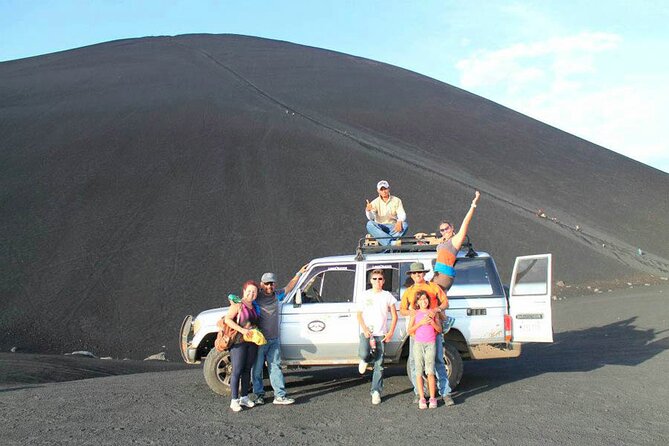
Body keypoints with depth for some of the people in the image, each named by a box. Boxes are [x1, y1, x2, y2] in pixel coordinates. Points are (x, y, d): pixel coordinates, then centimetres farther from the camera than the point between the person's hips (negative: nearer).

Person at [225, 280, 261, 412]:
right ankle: (234, 400, -2)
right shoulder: (238, 305, -8)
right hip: (238, 341, -7)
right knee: (237, 371, -5)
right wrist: (241, 330, -22)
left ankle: (244, 397, 19)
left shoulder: (254, 306, 13)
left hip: (252, 342, 7)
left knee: (247, 370, 11)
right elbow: (227, 319, -16)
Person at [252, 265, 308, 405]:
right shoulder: (255, 298, -4)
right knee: (257, 369, 4)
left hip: (274, 340, 4)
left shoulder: (277, 295, 11)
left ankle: (280, 396, -1)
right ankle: (259, 395, 16)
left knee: (275, 366, 1)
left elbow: (289, 287, 26)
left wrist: (299, 273, 26)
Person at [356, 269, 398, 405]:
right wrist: (364, 329, -9)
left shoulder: (387, 296, 6)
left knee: (379, 364, -1)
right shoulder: (365, 295, 6)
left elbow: (394, 316, 9)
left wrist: (391, 332, -2)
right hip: (366, 332, -1)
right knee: (364, 354, -26)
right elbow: (359, 314, 6)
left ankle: (376, 391, 7)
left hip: (381, 333, 1)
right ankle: (365, 360, 11)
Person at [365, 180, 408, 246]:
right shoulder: (375, 202, 2)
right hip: (380, 228, 0)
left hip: (393, 228, 0)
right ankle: (391, 242, -44)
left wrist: (399, 221, -30)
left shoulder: (396, 200, 5)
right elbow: (371, 218, -11)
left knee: (404, 224, -29)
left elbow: (402, 214, -6)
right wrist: (368, 210, -35)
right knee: (370, 224, -31)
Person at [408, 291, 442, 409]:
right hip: (418, 344, 0)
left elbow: (439, 329, 7)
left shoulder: (433, 312, 8)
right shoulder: (415, 314, 6)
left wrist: (432, 322, -11)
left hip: (430, 344, 0)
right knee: (419, 372, 0)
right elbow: (409, 330, 1)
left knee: (430, 372, -6)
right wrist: (420, 323, -11)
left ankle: (432, 398, 0)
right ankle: (422, 398, 4)